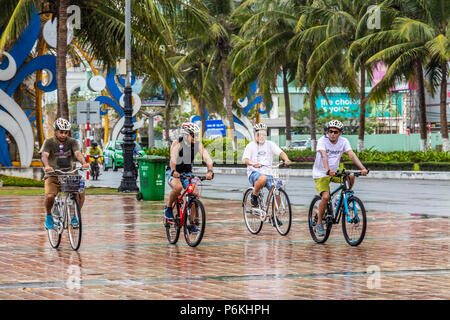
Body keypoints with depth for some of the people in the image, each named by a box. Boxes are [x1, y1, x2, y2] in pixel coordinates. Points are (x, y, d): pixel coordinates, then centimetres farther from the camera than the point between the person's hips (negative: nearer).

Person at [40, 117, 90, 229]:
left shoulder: (72, 142, 2)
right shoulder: (49, 142, -3)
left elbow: (78, 153, -16)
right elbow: (44, 155, -20)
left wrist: (84, 163, -38)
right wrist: (47, 166, -43)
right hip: (52, 176, -2)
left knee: (81, 194, -23)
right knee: (50, 196, -29)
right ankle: (49, 216, 1)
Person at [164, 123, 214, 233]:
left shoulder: (198, 144, -9)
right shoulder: (177, 143, -18)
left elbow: (207, 158, -21)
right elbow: (173, 158, -34)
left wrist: (210, 171, -39)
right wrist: (173, 171, -51)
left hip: (187, 173, 4)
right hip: (173, 173, -4)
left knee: (195, 193, -17)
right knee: (178, 187, -35)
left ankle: (192, 224, -8)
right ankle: (168, 207, -8)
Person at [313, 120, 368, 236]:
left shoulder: (343, 141, -7)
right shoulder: (322, 140, -17)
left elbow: (352, 155, -19)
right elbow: (324, 156, -34)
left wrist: (362, 168, -35)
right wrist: (327, 170, -52)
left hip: (335, 172, 4)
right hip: (321, 174, -4)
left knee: (350, 177, -24)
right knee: (326, 197, -24)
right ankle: (319, 223, -6)